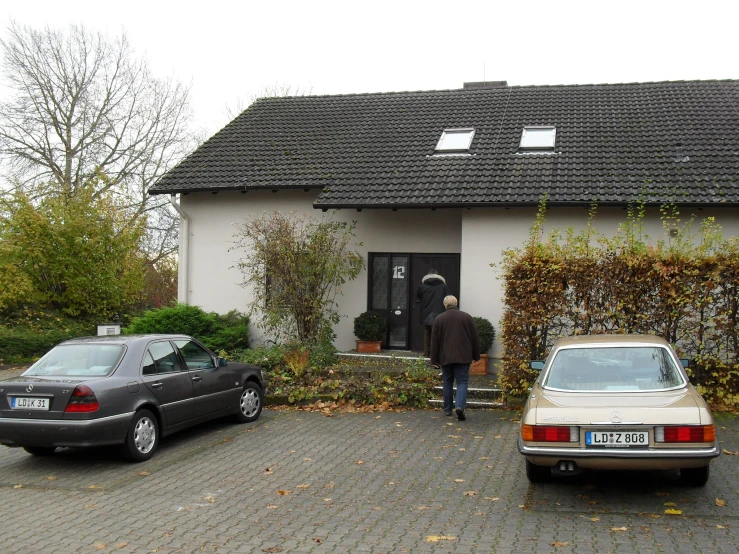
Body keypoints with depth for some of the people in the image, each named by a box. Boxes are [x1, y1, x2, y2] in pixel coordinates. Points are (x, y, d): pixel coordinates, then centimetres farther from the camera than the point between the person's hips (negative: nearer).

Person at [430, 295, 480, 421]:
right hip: (463, 357, -1)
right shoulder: (466, 317, 1)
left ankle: (447, 410, 18)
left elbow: (434, 341, 3)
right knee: (462, 382, 1)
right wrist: (476, 355, 12)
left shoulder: (439, 319, 2)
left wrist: (434, 360, 8)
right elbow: (475, 338, 3)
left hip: (446, 357, 1)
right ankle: (460, 406, -20)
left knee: (447, 382, 13)